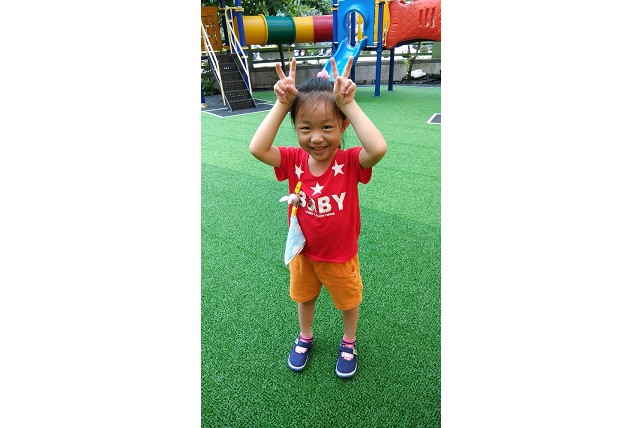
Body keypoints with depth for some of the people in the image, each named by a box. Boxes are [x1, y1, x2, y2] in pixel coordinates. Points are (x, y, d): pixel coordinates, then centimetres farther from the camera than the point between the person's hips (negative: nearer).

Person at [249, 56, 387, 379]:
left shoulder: (350, 162, -25)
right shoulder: (293, 160, -18)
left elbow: (379, 148, -46)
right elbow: (257, 148, -34)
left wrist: (349, 104, -42)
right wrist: (282, 105, -34)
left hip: (341, 256, -2)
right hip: (303, 253, 3)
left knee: (348, 302, 24)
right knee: (304, 297, 28)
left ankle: (348, 343, 54)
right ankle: (305, 338, 58)